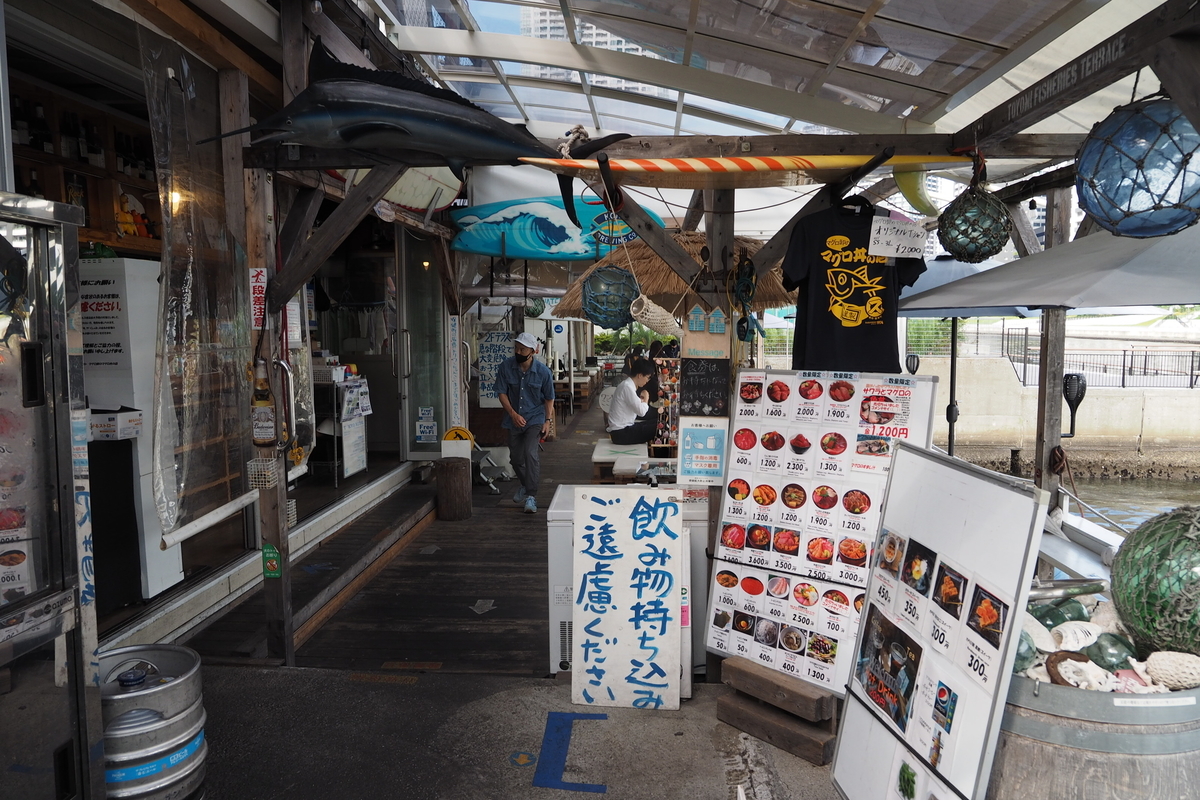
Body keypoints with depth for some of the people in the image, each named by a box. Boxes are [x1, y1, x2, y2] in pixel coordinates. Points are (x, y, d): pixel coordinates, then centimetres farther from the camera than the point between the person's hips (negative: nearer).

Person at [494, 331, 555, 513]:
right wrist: (513, 414, -17)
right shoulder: (506, 367, -10)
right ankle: (525, 484, 43)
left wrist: (547, 420, -7)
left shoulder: (543, 371, -12)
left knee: (530, 453, -20)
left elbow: (549, 398, 0)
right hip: (514, 419, 3)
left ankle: (531, 496, -13)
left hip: (535, 418, -3)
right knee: (515, 457, 13)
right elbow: (502, 393, -5)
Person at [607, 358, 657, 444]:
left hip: (624, 428, 10)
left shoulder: (628, 385, 11)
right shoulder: (627, 387, -18)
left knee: (655, 423, 10)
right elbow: (641, 412, -22)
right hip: (621, 433, -10)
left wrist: (642, 400, -4)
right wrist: (646, 399, -5)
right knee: (658, 428, -10)